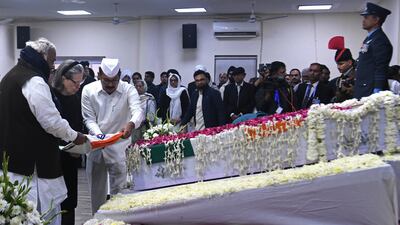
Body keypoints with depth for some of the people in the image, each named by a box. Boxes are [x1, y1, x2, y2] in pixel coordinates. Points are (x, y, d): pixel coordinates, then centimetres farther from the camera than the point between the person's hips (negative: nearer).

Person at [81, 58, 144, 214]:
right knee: (96, 187, 13)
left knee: (119, 188, 1)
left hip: (119, 145, -2)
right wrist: (98, 134, -24)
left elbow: (138, 110, -25)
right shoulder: (88, 90, -6)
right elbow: (89, 118, -4)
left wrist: (131, 124, -48)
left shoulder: (128, 90, -11)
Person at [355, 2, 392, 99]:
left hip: (371, 92, -9)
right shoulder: (369, 38, 17)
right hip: (362, 92, 9)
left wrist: (377, 93, -21)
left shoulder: (380, 40, -12)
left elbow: (381, 69, -18)